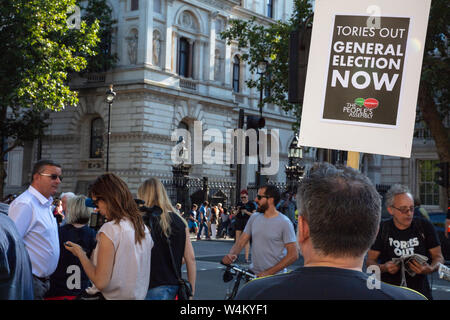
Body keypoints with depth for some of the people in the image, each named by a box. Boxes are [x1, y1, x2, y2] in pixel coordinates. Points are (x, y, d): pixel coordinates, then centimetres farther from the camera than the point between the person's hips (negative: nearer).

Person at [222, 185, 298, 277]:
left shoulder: (284, 222, -12)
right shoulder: (254, 217, 5)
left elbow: (293, 255, -14)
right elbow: (241, 241, 6)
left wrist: (268, 273, -19)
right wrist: (232, 254, -16)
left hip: (275, 277, -5)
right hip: (253, 273, 5)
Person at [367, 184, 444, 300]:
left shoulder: (425, 226, 1)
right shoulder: (381, 230, -2)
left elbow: (438, 257, 6)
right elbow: (370, 260, 3)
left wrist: (430, 269, -15)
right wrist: (383, 268, -18)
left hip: (420, 290, 0)